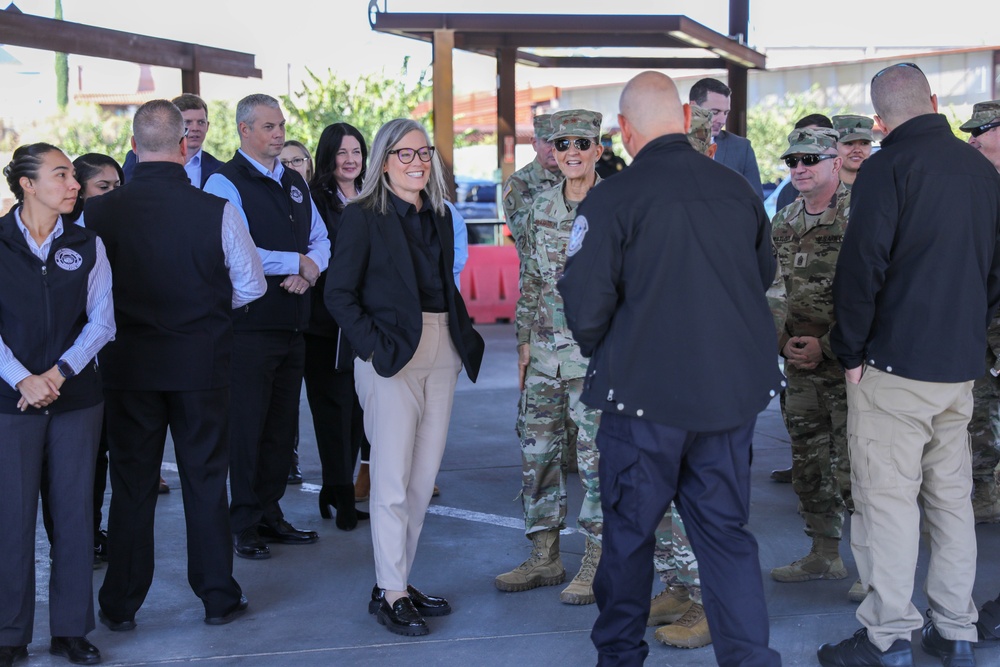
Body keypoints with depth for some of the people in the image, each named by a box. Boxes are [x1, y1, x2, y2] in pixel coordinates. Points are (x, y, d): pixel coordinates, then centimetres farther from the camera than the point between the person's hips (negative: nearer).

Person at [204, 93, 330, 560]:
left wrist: (309, 270, -9)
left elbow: (320, 240, 13)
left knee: (283, 426, 12)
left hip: (293, 325, 7)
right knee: (246, 426, 0)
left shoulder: (295, 184, 16)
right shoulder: (225, 183, -8)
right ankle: (245, 525, 10)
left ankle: (270, 513, 23)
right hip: (249, 325, -7)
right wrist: (296, 263, -11)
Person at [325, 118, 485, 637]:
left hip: (441, 355, 6)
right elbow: (339, 293, -7)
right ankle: (389, 594, 6)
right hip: (392, 356, -6)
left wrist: (465, 337, 7)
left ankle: (399, 581, 20)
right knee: (392, 479, -3)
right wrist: (374, 347, -14)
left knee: (423, 478, 9)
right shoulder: (363, 216, -3)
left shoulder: (439, 217, 15)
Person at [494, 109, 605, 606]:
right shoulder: (540, 208, 10)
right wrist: (524, 340, 11)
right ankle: (544, 558, 21)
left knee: (597, 456, -2)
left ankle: (597, 565, 11)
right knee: (537, 451, 9)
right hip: (544, 352, 6)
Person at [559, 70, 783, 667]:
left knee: (629, 526, 14)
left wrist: (600, 351, 7)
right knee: (726, 527, 13)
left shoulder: (611, 200, -14)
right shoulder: (738, 189, 1)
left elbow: (586, 306, -14)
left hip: (646, 389, -3)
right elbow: (764, 275, 15)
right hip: (735, 387, 4)